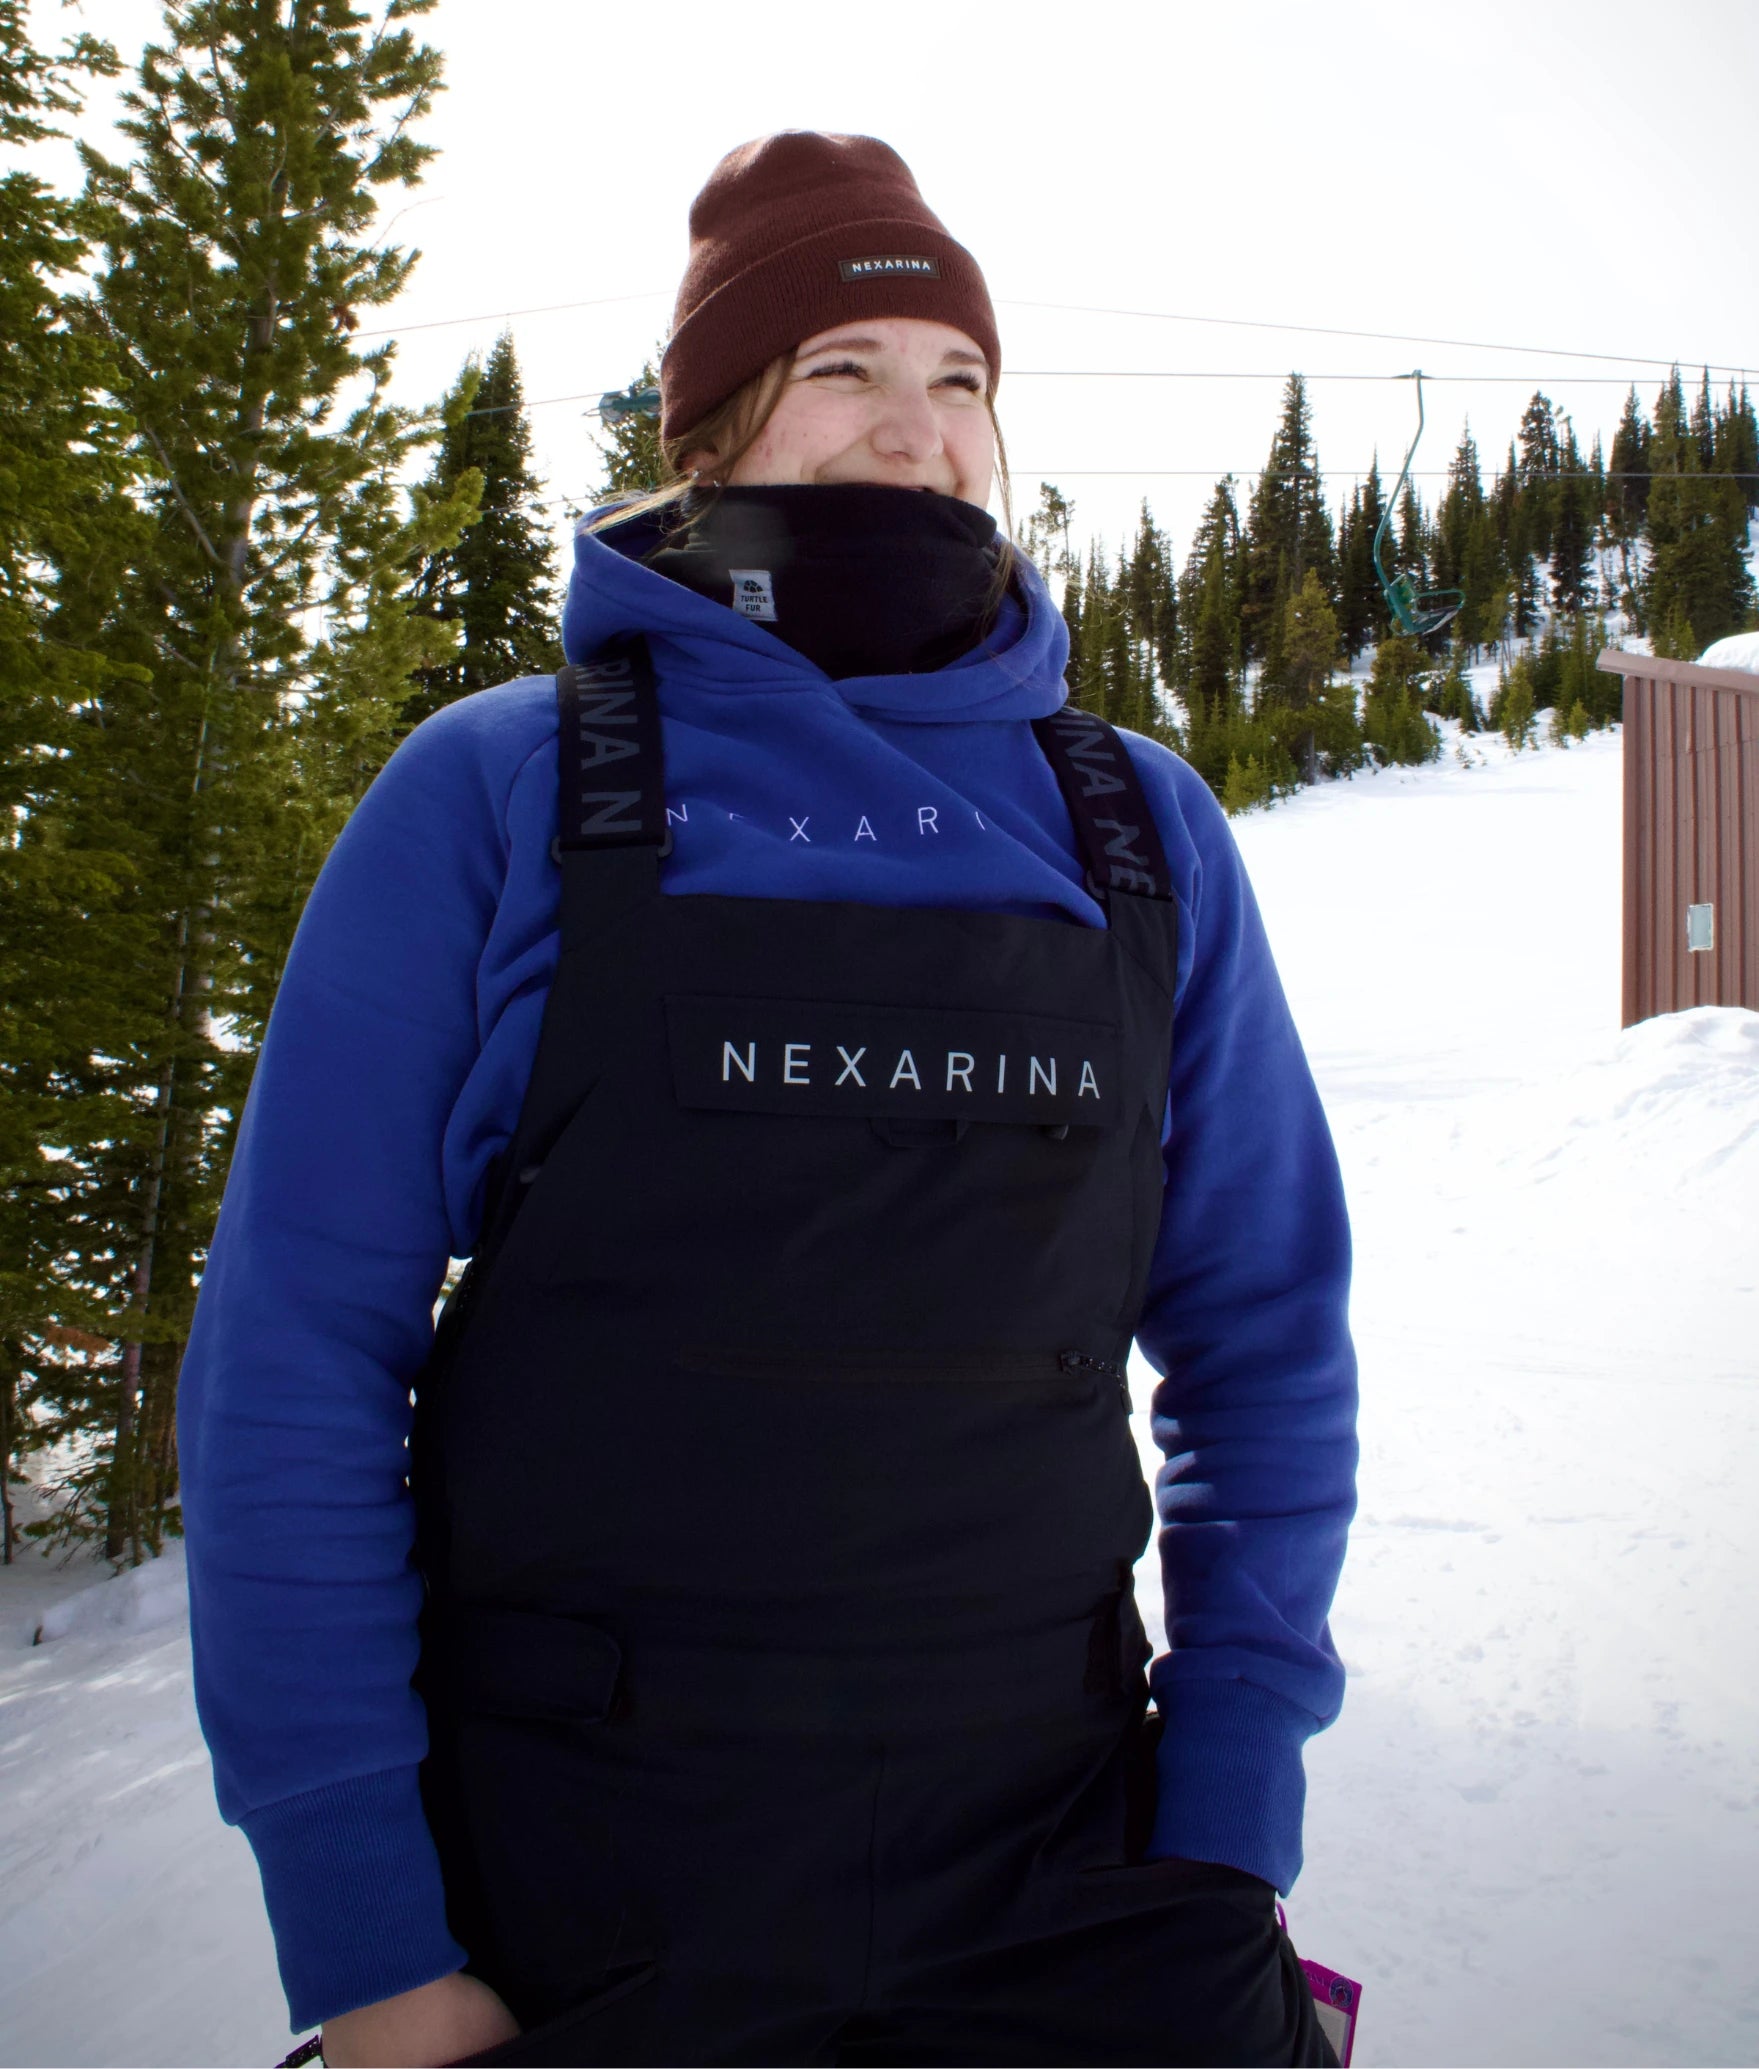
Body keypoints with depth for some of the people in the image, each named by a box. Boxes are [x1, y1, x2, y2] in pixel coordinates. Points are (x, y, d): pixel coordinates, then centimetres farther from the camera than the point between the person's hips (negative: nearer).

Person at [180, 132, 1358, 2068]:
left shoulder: (1142, 834, 3)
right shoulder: (496, 793, -5)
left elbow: (1263, 1348, 7)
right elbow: (291, 1366, -5)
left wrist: (1227, 1846, 2)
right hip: (577, 1897, -1)